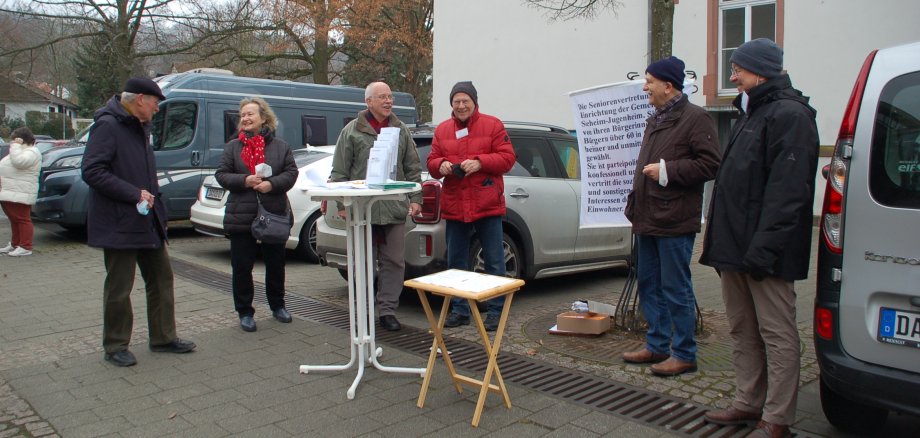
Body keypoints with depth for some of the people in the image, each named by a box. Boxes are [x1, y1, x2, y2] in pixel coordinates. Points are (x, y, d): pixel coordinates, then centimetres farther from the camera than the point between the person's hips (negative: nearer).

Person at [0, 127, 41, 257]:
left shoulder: (32, 152, -9)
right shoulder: (20, 151, 22)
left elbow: (19, 161, -26)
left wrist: (15, 146, -14)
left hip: (20, 194, -10)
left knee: (23, 219, -8)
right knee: (14, 220, 16)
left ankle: (25, 247, -6)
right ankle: (15, 244, 24)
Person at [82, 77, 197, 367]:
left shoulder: (139, 127, 15)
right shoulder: (107, 126, -14)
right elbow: (92, 172, -22)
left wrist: (150, 194, 11)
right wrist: (135, 194, -22)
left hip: (148, 220, 9)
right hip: (119, 223, -9)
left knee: (161, 278, 13)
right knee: (119, 288, 2)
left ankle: (163, 338, 24)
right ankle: (115, 347, 17)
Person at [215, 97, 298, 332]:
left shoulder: (280, 146, 6)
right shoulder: (232, 147, 7)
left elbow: (291, 172, -2)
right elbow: (221, 174, 1)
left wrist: (272, 184, -19)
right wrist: (244, 181, -16)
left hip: (275, 214, 0)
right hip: (241, 216, 0)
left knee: (275, 264, 13)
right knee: (242, 267, 2)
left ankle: (277, 306, 30)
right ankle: (245, 312, 15)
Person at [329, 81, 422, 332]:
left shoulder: (401, 130, 12)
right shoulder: (352, 131, 2)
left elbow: (413, 168, 13)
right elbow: (339, 171, 1)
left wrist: (415, 198, 6)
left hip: (395, 209, 3)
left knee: (394, 262, 4)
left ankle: (387, 309, 15)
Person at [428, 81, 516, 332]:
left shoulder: (492, 125, 1)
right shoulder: (442, 130, 11)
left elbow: (507, 157, -4)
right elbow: (432, 162, 11)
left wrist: (480, 162, -18)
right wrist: (441, 165, -12)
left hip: (487, 206, -3)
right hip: (454, 206, 4)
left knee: (494, 261, 2)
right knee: (456, 262, 10)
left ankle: (496, 311, 13)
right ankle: (459, 310, 22)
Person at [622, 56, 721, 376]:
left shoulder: (695, 118, -10)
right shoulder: (655, 120, 19)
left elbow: (710, 164, -19)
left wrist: (667, 170, -19)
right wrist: (635, 205, 20)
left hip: (674, 221, -9)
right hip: (648, 219, 9)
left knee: (676, 290, -2)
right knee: (649, 286, 14)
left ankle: (684, 354, 10)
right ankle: (657, 346, 26)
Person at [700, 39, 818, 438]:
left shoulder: (789, 115, -12)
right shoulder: (751, 113, 20)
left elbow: (787, 192, -21)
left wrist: (762, 248, -26)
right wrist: (721, 240, 17)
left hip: (764, 252, -10)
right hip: (735, 247, 10)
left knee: (776, 333, 0)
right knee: (742, 331, 15)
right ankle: (749, 403, 27)